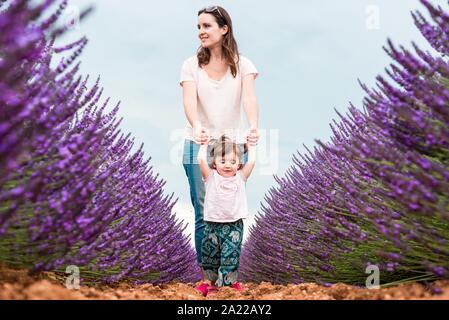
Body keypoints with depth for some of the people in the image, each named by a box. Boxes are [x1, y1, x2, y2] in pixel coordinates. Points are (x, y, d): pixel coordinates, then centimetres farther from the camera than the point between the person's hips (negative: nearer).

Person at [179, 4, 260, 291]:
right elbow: (189, 100, -13)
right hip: (199, 146, 0)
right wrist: (196, 127, -34)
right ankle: (206, 276, 11)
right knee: (204, 214, 1)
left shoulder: (242, 64, 3)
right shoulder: (191, 65, 4)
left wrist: (254, 127, -35)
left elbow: (249, 97, -14)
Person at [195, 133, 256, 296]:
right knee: (210, 256, 9)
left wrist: (251, 145, 15)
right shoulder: (211, 177, 2)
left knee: (230, 257, -3)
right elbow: (201, 160, -7)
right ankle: (211, 281, 26)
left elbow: (251, 162, 3)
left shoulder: (240, 177, 6)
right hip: (213, 224, 0)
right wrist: (204, 144, 3)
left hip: (234, 226, 0)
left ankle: (230, 282, 7)